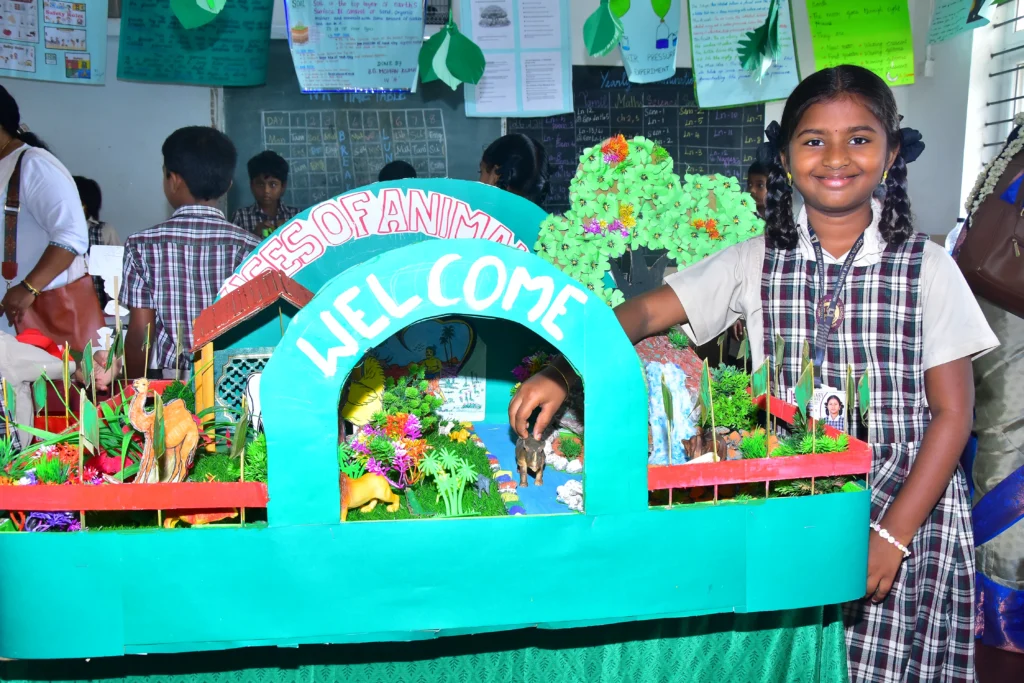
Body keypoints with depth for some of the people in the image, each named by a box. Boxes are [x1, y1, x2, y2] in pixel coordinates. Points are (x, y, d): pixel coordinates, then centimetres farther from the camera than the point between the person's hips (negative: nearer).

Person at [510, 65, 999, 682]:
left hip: (906, 512, -1)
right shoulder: (757, 262, 0)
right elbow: (644, 312, -5)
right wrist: (561, 374, -22)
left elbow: (952, 413, -4)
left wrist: (894, 533, -11)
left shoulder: (927, 268, -5)